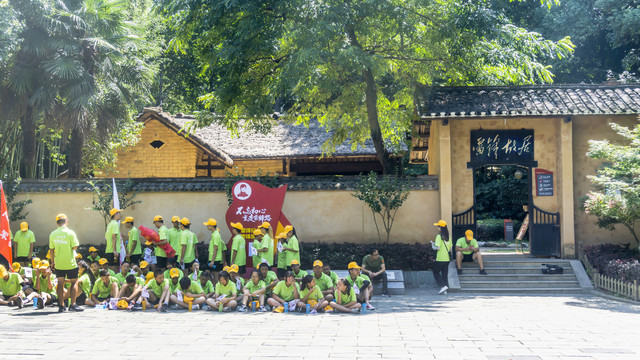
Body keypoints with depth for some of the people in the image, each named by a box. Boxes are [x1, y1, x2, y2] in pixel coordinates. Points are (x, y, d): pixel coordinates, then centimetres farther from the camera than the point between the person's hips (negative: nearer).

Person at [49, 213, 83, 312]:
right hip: (70, 263, -3)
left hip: (58, 263, 3)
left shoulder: (53, 234, 1)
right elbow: (75, 247, -11)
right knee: (74, 282, 6)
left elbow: (51, 249, 6)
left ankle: (61, 305, 8)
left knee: (60, 283, 8)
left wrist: (52, 261, 14)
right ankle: (73, 305, 0)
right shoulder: (70, 233, -11)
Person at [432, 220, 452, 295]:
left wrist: (433, 245, -1)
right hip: (447, 258, 7)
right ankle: (445, 290, 9)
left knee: (436, 273, 6)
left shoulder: (439, 236, -14)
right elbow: (450, 248, 10)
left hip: (440, 259, -7)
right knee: (445, 274, 10)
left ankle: (443, 286, -9)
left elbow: (437, 247, -19)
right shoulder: (448, 237, 8)